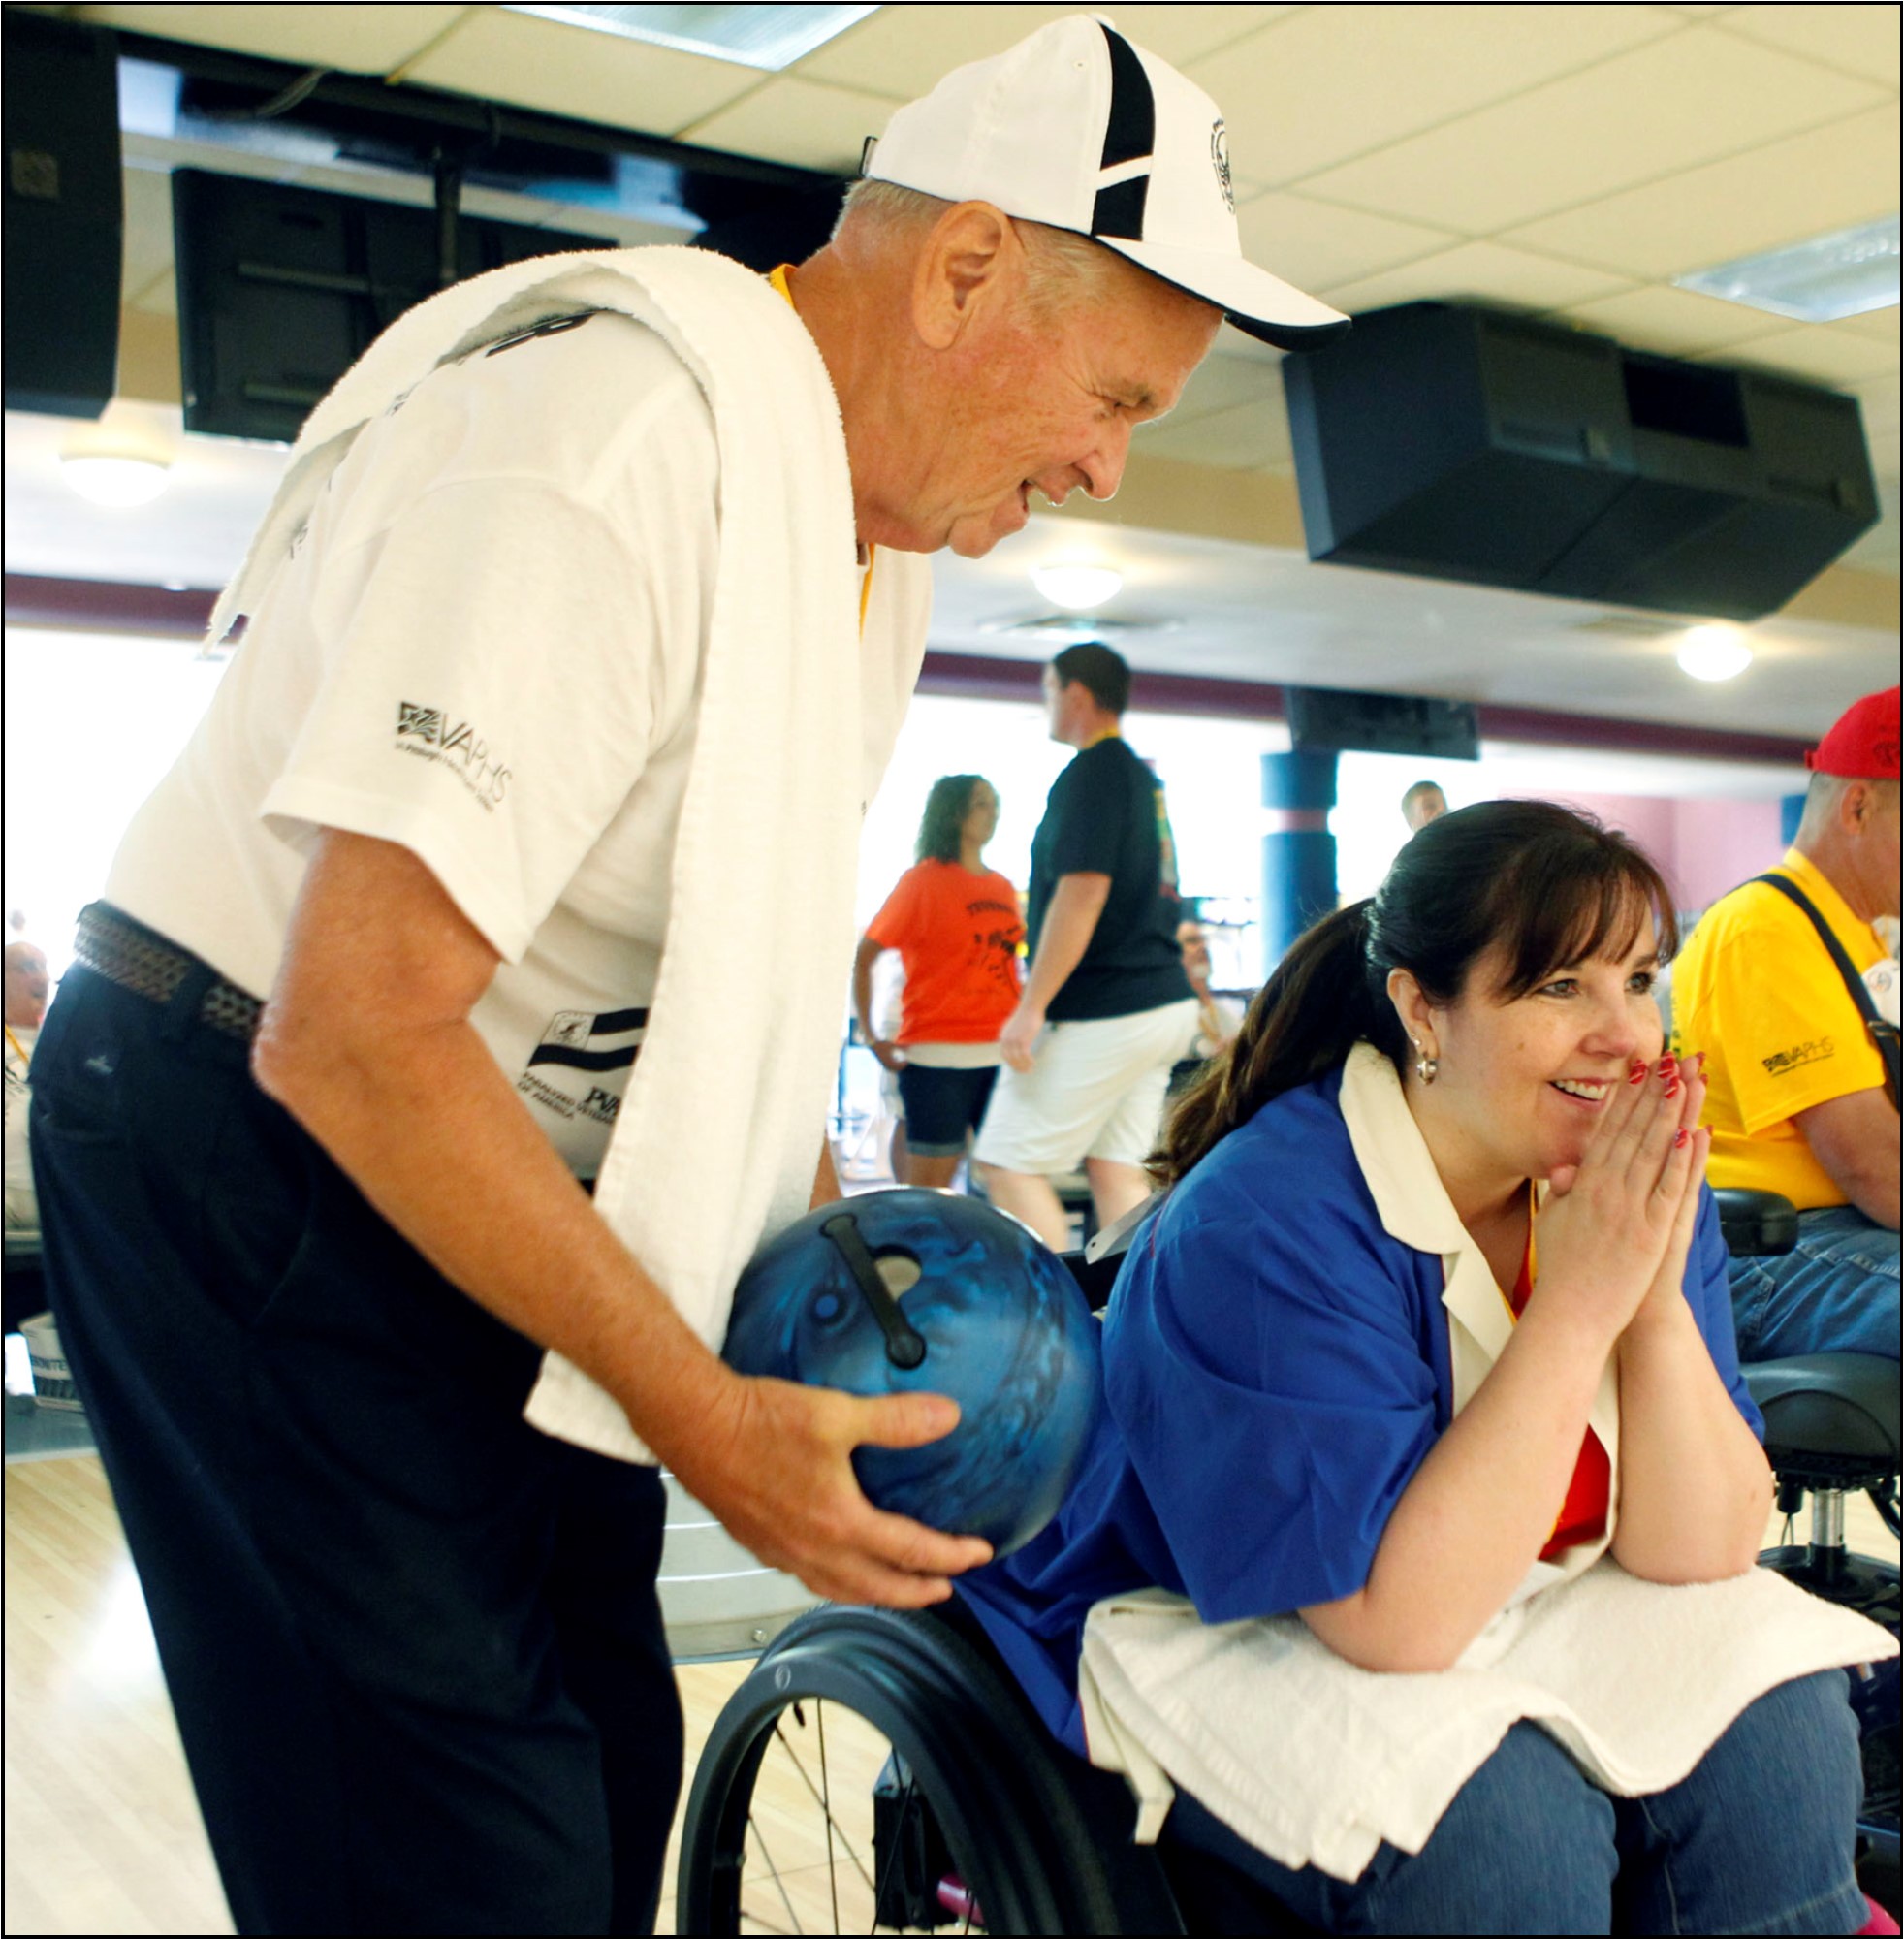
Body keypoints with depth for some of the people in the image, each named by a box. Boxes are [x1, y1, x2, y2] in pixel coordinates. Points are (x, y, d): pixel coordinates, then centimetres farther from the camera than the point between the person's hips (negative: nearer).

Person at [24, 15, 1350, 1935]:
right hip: (253, 1148, -9)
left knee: (605, 1764, 13)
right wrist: (699, 1413, -23)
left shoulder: (882, 512, 6)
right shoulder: (608, 445, -26)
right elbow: (352, 1034, -29)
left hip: (502, 1173, 9)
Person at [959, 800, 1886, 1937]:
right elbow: (1397, 1619, -29)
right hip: (1214, 1644, -6)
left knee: (1777, 1729, -16)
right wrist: (1576, 1307, -31)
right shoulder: (1267, 1225, -27)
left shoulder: (1644, 1186, -6)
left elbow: (1703, 1549, -7)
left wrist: (1659, 1298, -24)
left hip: (1525, 1611, 7)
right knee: (1504, 1817, -30)